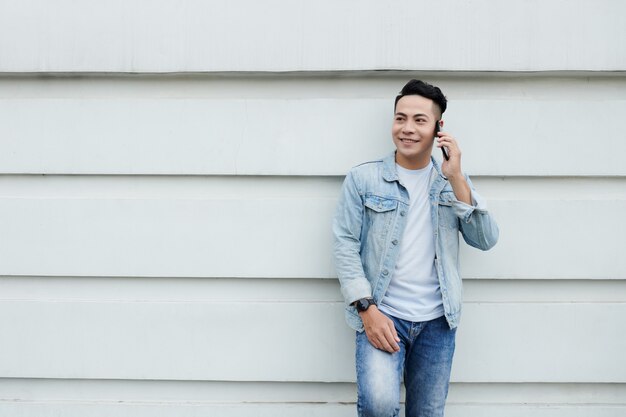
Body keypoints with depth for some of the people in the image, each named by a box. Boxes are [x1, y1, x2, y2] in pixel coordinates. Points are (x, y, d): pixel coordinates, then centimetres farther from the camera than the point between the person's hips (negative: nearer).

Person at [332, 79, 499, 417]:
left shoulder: (454, 183, 8)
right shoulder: (363, 179, -1)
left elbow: (486, 240, -3)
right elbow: (345, 246, -5)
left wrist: (456, 179, -12)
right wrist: (367, 309, -14)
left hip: (437, 321, 3)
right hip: (381, 315, -3)